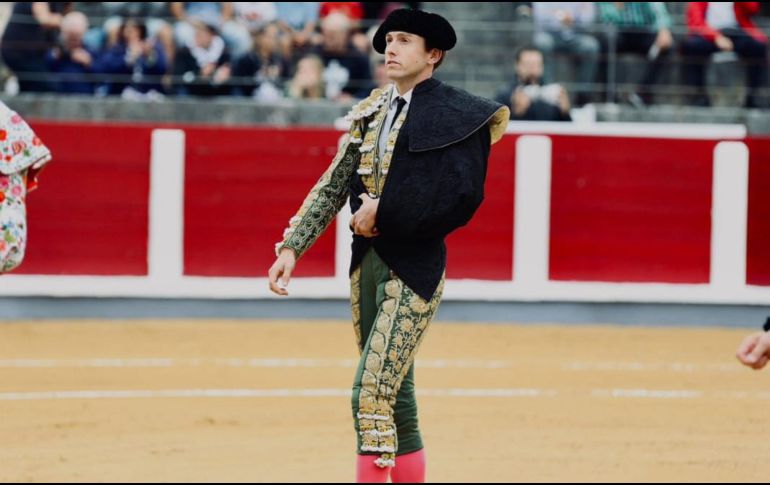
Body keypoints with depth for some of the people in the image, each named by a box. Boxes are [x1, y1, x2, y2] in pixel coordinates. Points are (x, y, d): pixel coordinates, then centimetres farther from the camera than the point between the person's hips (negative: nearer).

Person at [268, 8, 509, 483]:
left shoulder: (457, 115, -8)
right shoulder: (372, 113, 12)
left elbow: (461, 198, -17)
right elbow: (333, 187, 12)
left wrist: (384, 212, -14)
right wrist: (292, 247, 3)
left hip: (414, 266, -7)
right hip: (368, 261, 7)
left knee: (372, 392, -16)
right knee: (394, 393, 13)